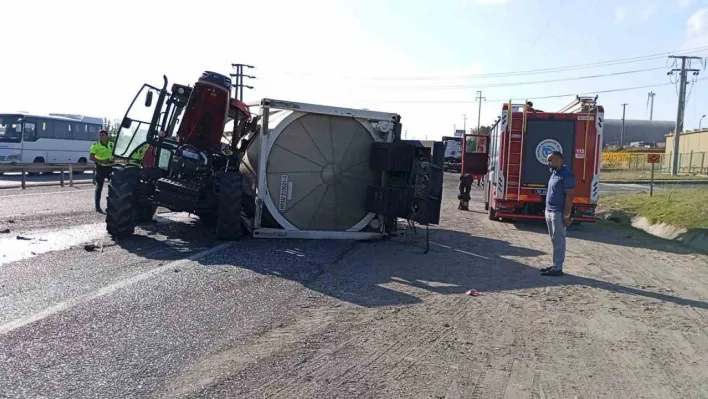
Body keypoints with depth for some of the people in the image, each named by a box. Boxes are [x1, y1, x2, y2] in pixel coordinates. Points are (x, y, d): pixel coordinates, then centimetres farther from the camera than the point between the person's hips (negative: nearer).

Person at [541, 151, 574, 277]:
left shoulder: (566, 175, -15)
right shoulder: (554, 173, 14)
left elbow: (569, 196, -18)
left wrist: (566, 215, -21)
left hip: (558, 213, -9)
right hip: (549, 211, 9)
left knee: (559, 241, -3)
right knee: (554, 240, 14)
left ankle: (558, 268, 1)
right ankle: (555, 265, 22)